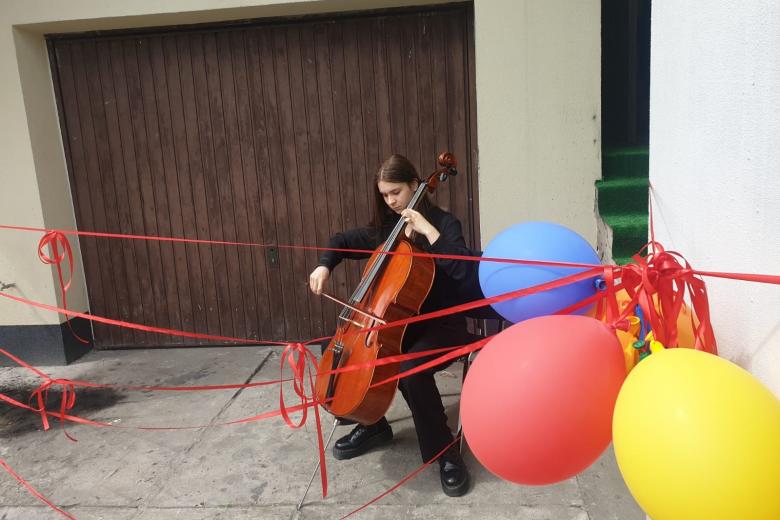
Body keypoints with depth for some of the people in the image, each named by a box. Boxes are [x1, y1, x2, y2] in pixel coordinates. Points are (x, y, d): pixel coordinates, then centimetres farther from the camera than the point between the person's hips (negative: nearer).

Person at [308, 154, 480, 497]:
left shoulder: (443, 223, -10)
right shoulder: (387, 228, 8)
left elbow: (464, 271, -26)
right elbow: (344, 242, 18)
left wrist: (429, 231, -28)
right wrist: (325, 265, -2)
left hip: (440, 324, -7)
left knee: (411, 369, -35)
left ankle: (445, 453, -14)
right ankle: (373, 425, 14)